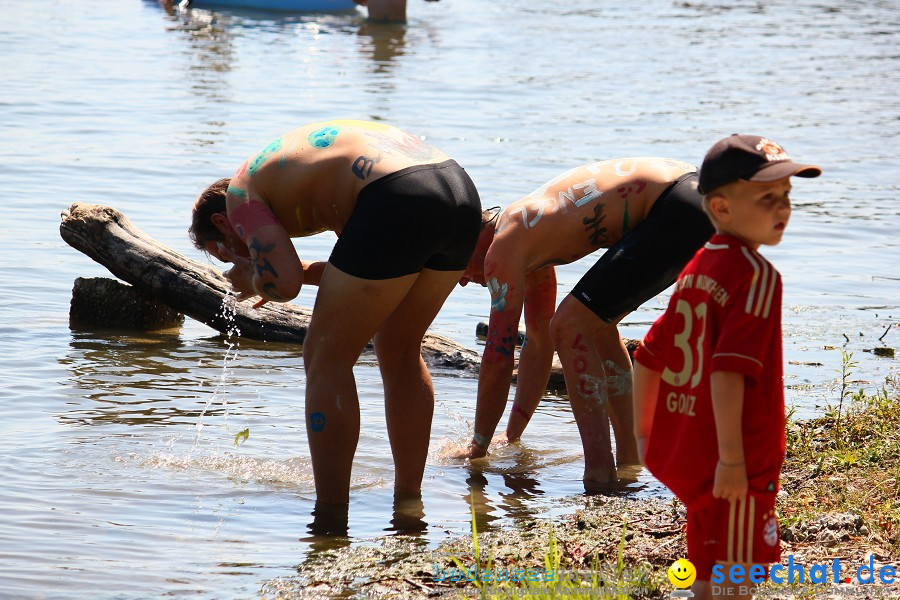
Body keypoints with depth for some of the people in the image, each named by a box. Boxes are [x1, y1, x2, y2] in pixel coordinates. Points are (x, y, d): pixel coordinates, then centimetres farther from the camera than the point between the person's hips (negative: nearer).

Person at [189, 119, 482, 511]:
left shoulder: (241, 193, 13)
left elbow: (282, 283, -1)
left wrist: (252, 280, 20)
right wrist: (306, 272, 35)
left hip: (399, 206, -8)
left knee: (326, 360, 7)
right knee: (399, 351, 25)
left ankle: (331, 515, 8)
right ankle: (408, 499, 31)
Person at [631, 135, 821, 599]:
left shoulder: (696, 268, 10)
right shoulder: (757, 275, -16)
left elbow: (649, 357, 15)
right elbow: (728, 369, -26)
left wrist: (644, 436, 23)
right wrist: (731, 457, -26)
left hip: (684, 453, 9)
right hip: (737, 471, -9)